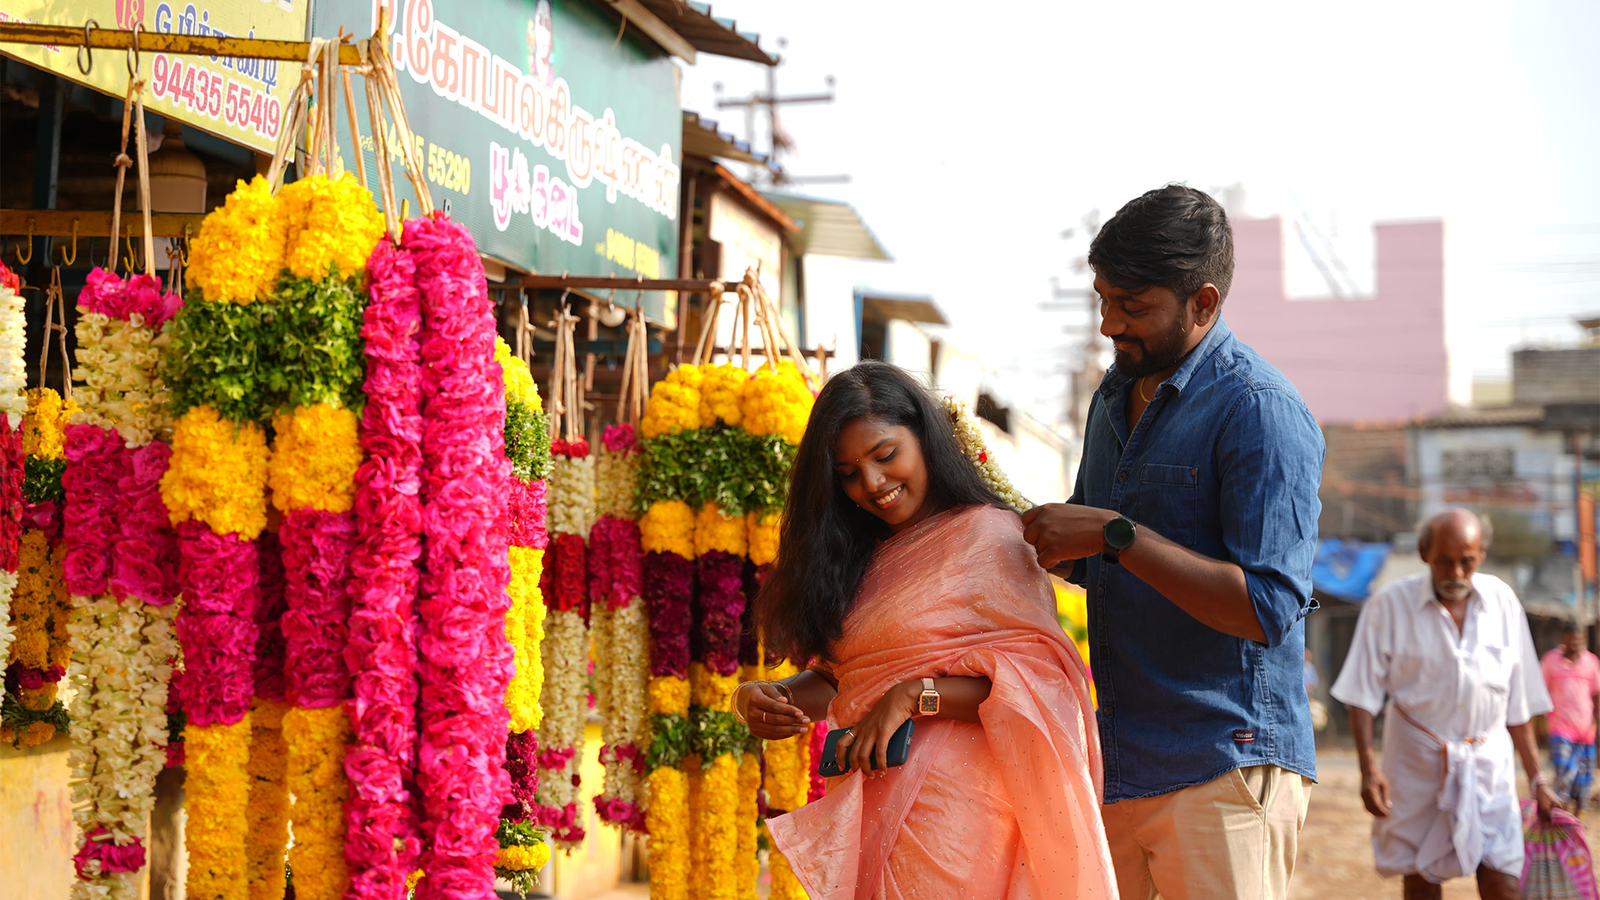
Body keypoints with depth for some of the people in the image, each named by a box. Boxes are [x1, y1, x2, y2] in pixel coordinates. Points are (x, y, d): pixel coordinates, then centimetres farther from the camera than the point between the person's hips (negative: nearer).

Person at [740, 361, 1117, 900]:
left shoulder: (989, 536, -5)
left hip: (950, 815, -6)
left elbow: (1043, 678, -15)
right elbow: (834, 675, 15)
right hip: (866, 821, 6)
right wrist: (764, 699, -5)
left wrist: (914, 696, -21)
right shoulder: (862, 558, 15)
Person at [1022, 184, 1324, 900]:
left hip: (1224, 768, -7)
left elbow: (1268, 610, -22)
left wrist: (1116, 533, -23)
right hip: (1118, 761, 8)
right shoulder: (1115, 397, 13)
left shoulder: (1259, 411, -13)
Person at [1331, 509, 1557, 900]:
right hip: (1417, 762, -1)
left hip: (1487, 762, 1)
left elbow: (1519, 704, 8)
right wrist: (1368, 767, -16)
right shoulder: (1390, 605, -7)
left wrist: (1537, 778, 9)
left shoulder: (1503, 602, 1)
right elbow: (1362, 694, -6)